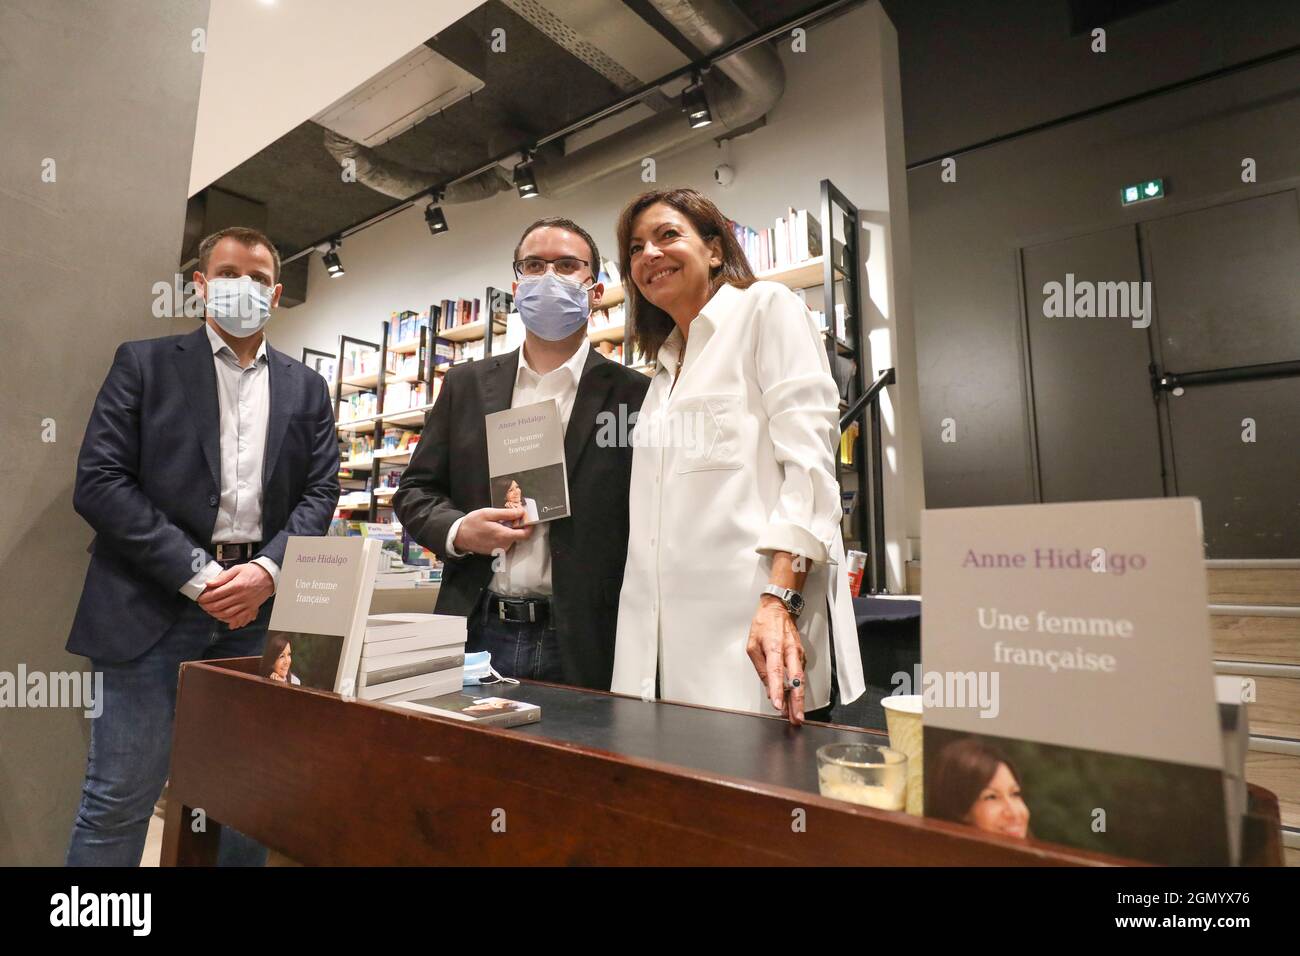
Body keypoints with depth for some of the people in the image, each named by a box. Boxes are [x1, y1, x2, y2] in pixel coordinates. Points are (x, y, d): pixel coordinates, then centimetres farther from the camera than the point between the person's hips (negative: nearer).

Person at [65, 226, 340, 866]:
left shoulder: (306, 387, 13)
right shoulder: (144, 363, 5)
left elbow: (320, 491, 6)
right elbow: (98, 482, -4)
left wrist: (267, 570, -10)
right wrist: (196, 573, -12)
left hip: (261, 611, 3)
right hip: (154, 605, -2)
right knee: (120, 798, 3)